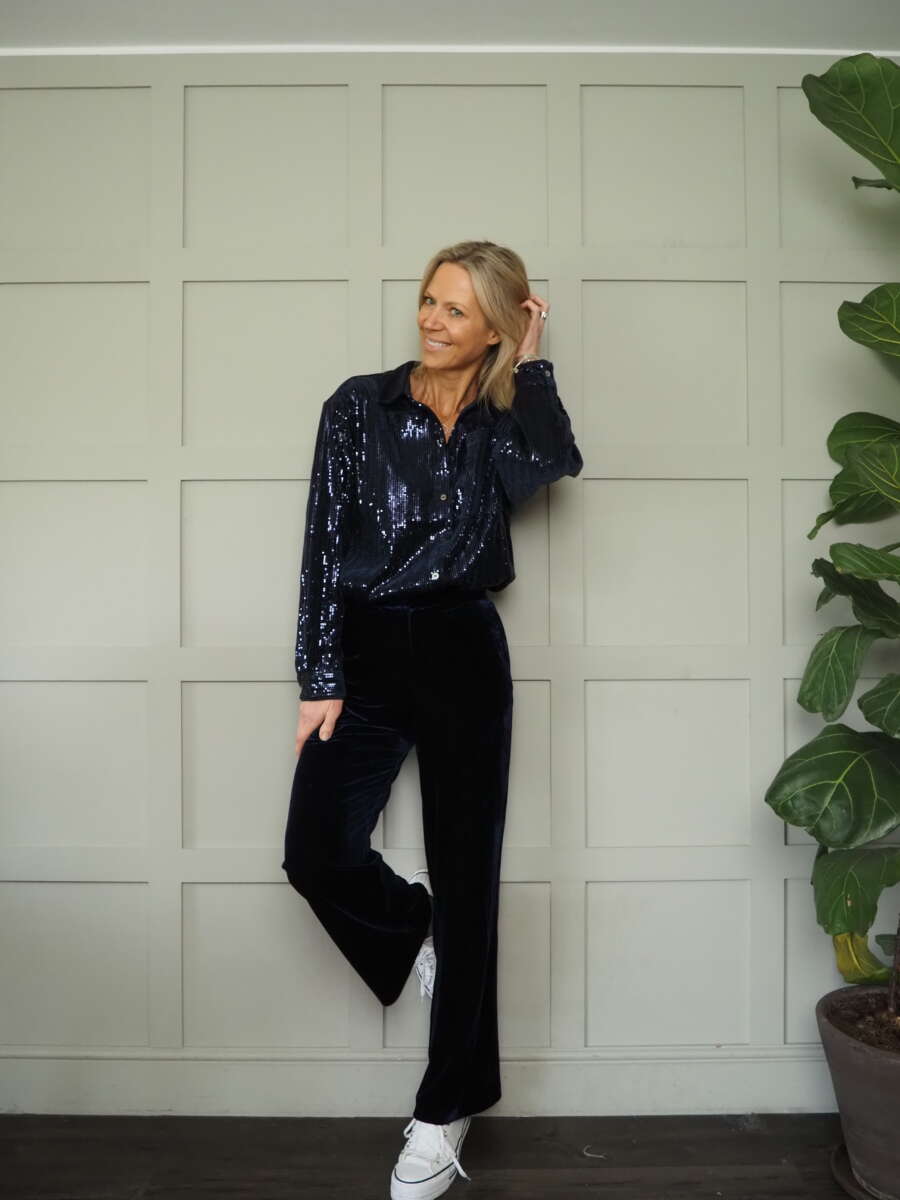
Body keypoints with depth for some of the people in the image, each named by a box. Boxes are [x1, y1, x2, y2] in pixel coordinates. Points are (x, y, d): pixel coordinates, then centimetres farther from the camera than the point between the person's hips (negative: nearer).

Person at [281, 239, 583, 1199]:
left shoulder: (499, 423, 8)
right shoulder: (361, 405, 4)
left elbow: (556, 462, -17)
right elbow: (325, 542, -2)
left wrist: (530, 362, -3)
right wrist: (321, 679, -8)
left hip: (463, 653, 0)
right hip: (367, 649, 1)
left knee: (465, 876, 4)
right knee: (316, 853, -6)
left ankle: (447, 1109, 23)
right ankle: (415, 933, 30)